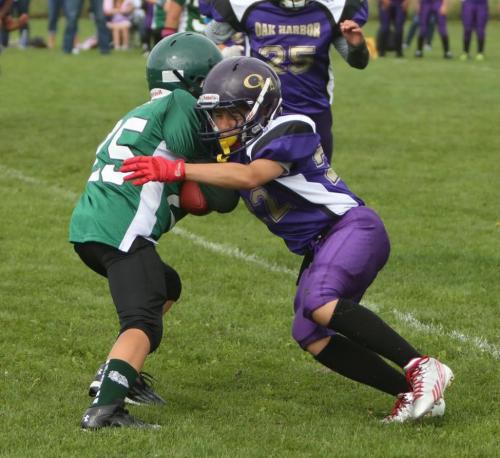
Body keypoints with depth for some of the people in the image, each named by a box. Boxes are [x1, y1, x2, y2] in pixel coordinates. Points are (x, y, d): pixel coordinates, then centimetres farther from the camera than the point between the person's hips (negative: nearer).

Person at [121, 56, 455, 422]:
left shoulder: (287, 133, -18)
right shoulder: (238, 148, 10)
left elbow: (250, 177, -34)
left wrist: (176, 170, -38)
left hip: (352, 227, -10)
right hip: (319, 249, 10)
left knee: (319, 304, -32)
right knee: (312, 338, -1)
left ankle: (421, 367, -26)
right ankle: (411, 393, 2)